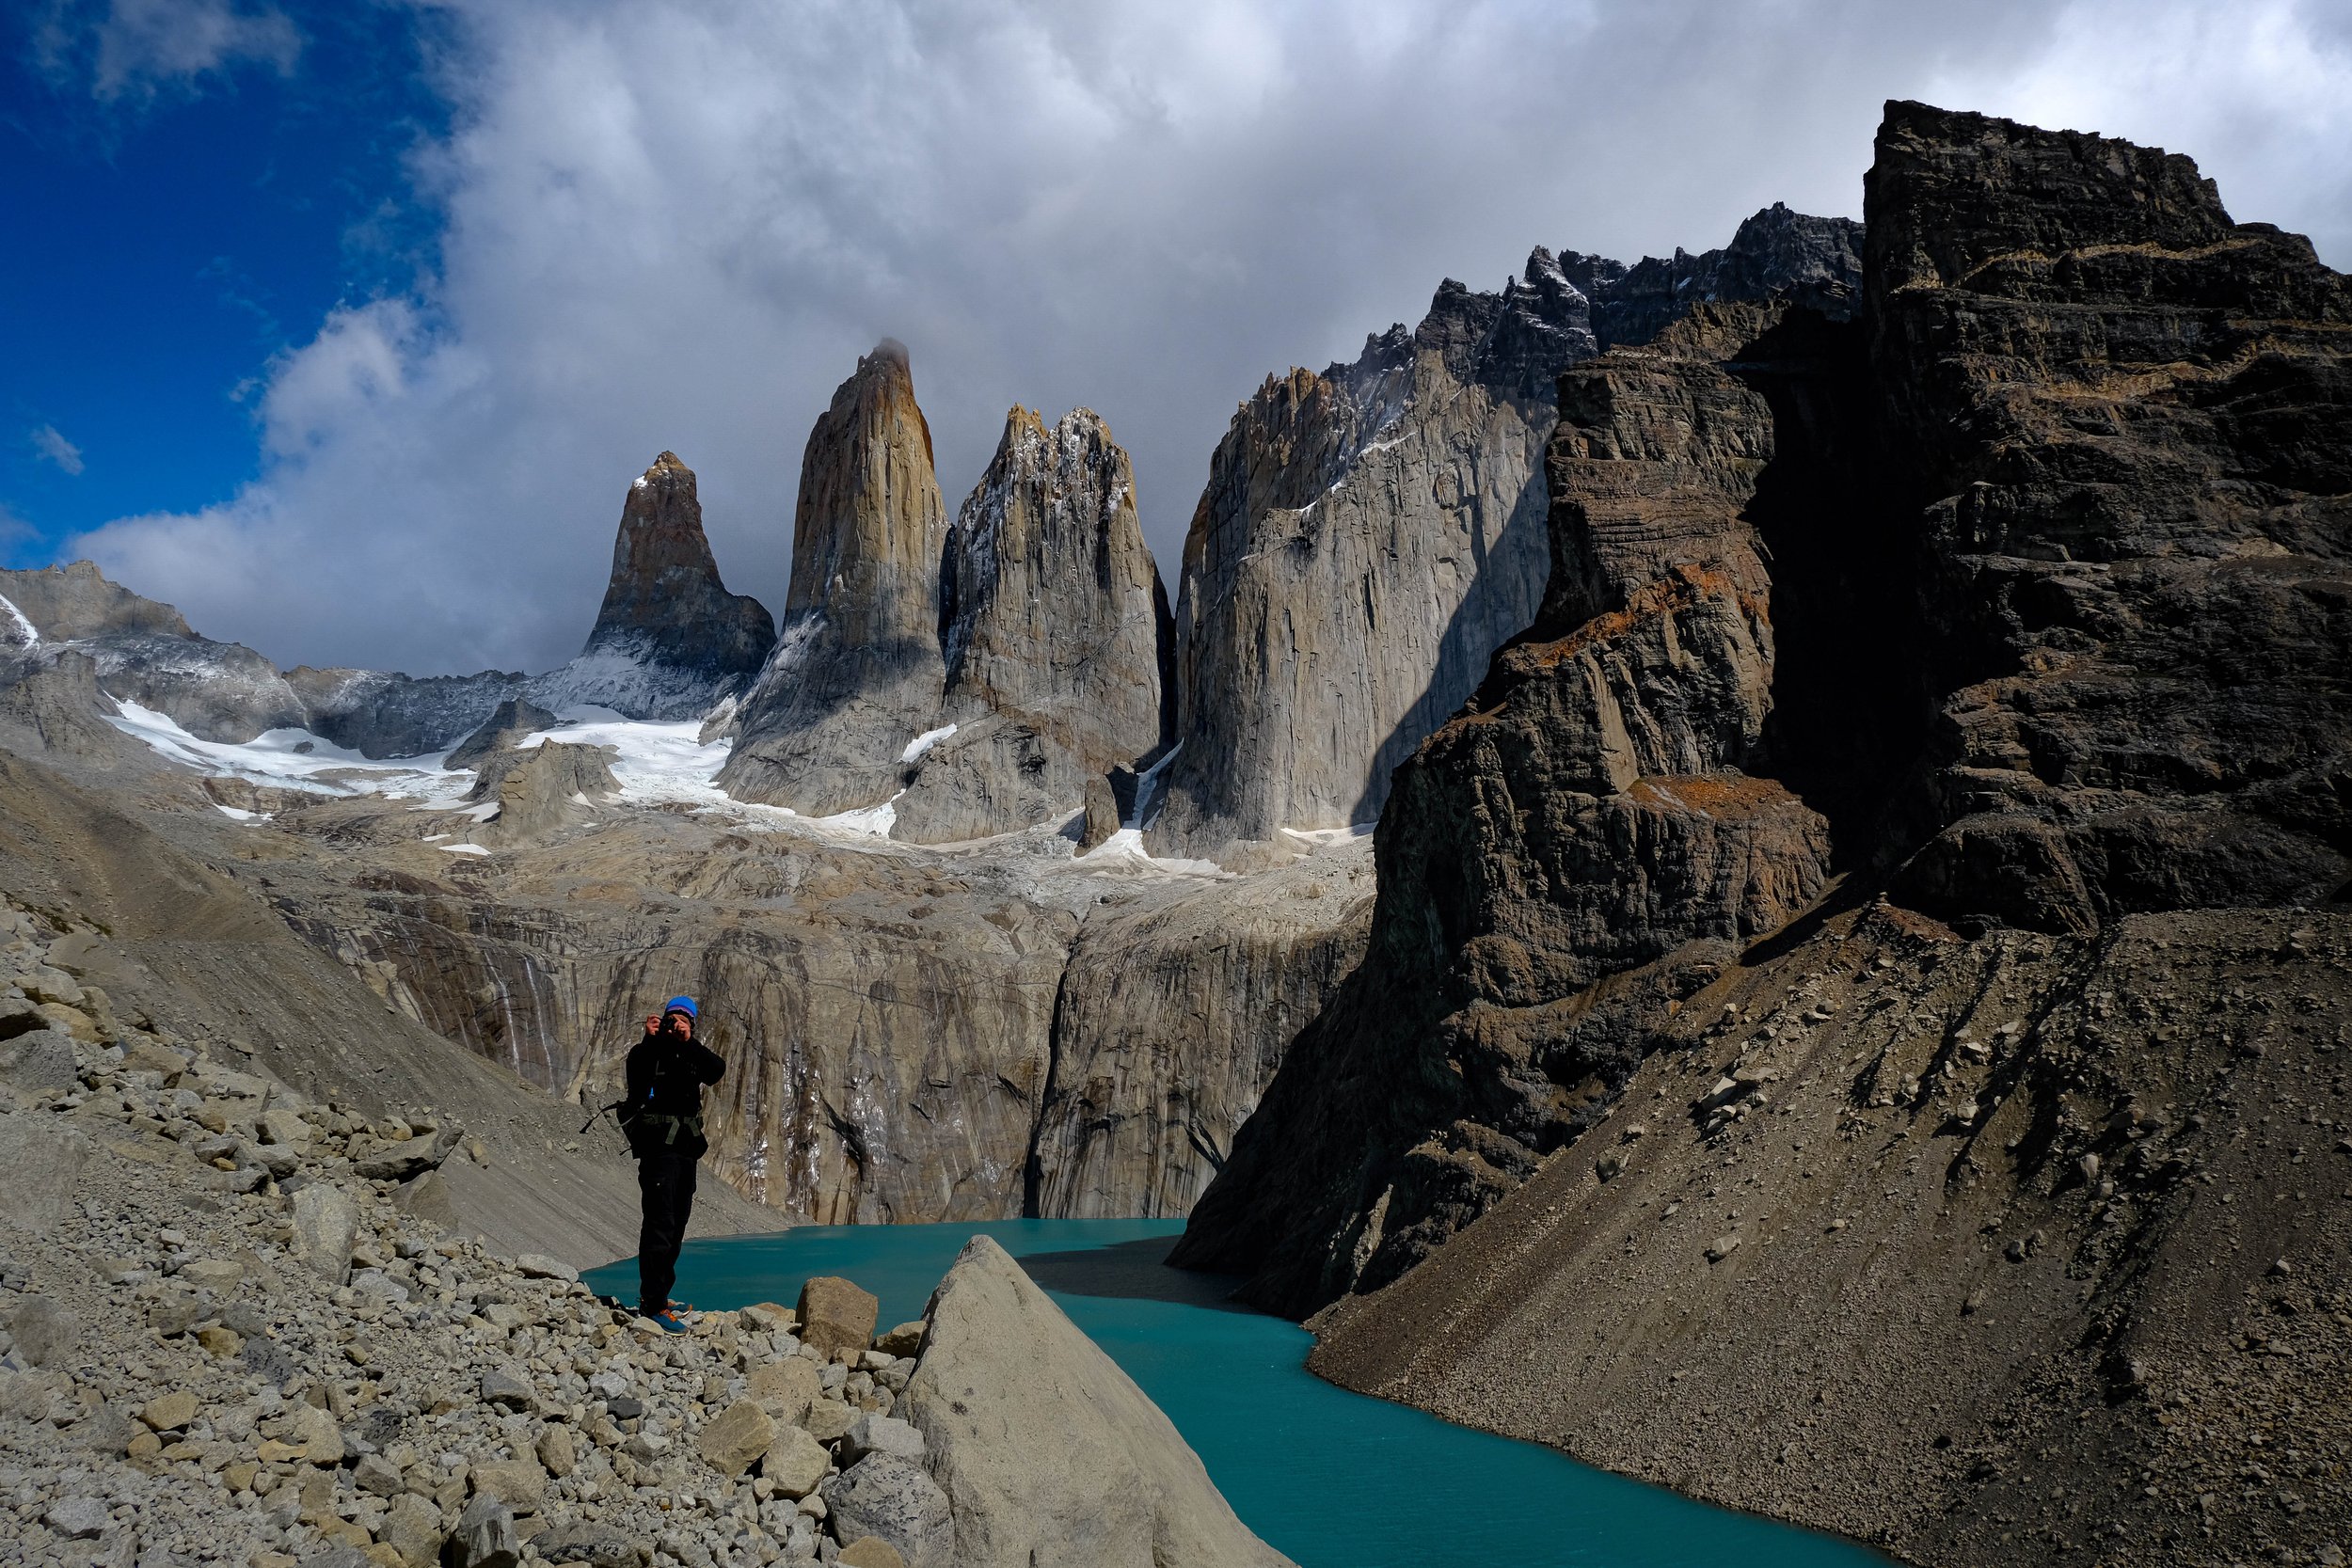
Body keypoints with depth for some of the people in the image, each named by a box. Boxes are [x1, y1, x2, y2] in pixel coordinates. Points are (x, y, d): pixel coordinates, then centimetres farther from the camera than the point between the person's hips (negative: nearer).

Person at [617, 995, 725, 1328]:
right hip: (657, 1147, -7)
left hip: (687, 1149, 7)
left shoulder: (693, 1055, 12)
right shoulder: (648, 1052, 0)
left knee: (676, 1226, 13)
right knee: (660, 1224, -13)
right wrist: (650, 1040, -28)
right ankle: (653, 1304, -13)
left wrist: (689, 1043, -22)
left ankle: (656, 1297, 25)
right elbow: (636, 1074, -21)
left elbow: (718, 1070, -10)